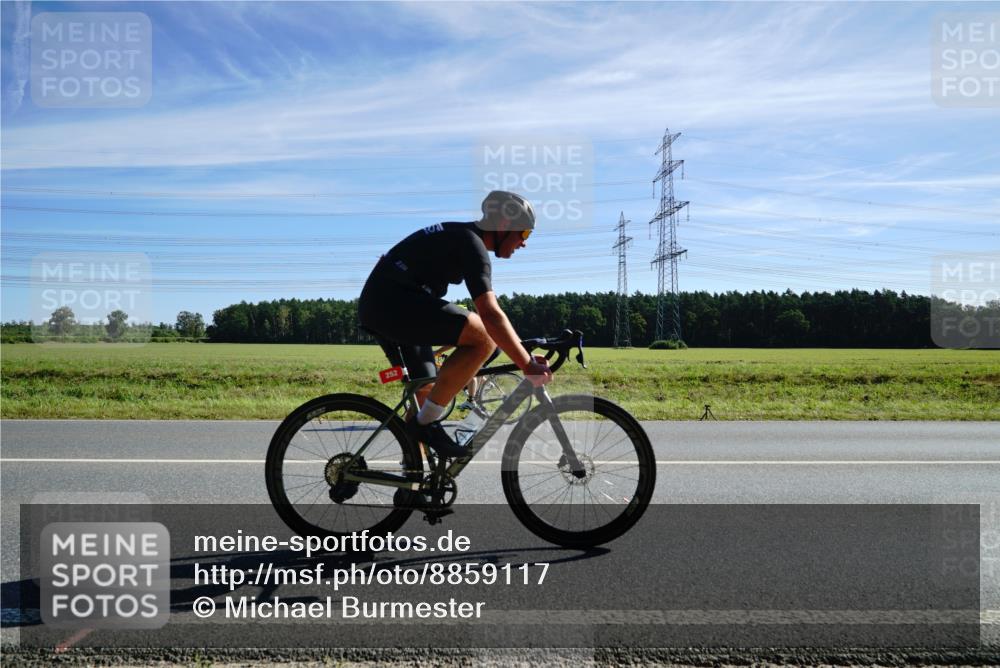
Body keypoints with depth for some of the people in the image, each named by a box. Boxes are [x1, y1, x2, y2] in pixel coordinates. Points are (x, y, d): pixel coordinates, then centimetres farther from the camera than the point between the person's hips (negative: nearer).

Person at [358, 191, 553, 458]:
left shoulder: (460, 237, 19)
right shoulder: (472, 245, -12)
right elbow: (490, 315, -23)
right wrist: (527, 365, -22)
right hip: (393, 302, -11)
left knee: (425, 391, 17)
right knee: (484, 337, -20)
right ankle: (426, 422, -12)